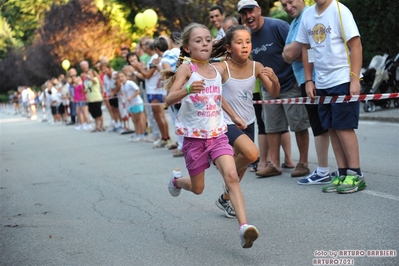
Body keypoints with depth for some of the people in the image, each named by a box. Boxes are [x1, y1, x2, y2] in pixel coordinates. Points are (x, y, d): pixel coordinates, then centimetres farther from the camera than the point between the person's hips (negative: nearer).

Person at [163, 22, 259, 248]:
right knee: (197, 188, 11)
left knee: (231, 175, -19)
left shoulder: (217, 70, 6)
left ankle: (244, 226, -27)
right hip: (194, 136, -3)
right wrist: (187, 89, -41)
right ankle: (177, 179, 46)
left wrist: (234, 116, 27)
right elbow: (169, 99, -22)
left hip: (218, 134, 3)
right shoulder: (186, 68, -10)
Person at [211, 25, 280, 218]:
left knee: (241, 164, 14)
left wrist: (274, 79, -25)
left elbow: (274, 93, -4)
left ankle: (225, 199, 35)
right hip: (228, 122, -5)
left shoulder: (256, 67, -6)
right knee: (251, 153, -26)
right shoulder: (222, 68, -17)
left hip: (248, 123, 5)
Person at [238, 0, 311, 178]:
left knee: (299, 125, 1)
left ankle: (303, 163, 10)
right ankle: (274, 164, 16)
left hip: (290, 84, -7)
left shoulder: (277, 26, -18)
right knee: (272, 127, 9)